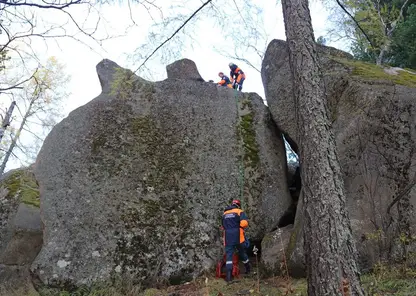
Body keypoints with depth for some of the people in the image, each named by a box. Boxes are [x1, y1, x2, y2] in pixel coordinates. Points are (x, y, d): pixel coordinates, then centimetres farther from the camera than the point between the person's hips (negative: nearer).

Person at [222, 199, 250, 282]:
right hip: (238, 237, -2)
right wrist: (241, 227, 6)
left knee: (229, 255, -1)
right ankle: (248, 269, 36)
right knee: (242, 253, 17)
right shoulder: (240, 212, 2)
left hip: (227, 237, 2)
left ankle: (228, 275, -14)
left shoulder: (224, 214, 17)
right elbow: (244, 223, -14)